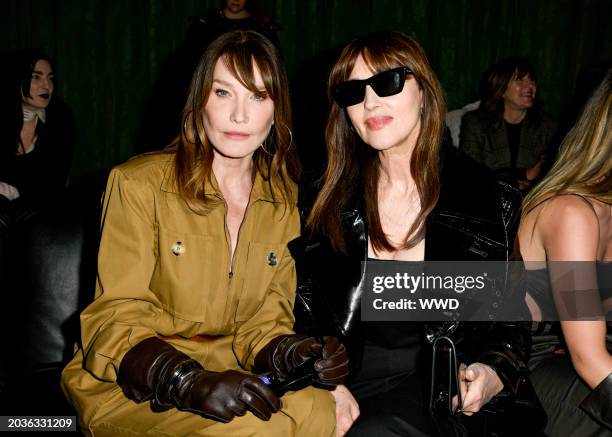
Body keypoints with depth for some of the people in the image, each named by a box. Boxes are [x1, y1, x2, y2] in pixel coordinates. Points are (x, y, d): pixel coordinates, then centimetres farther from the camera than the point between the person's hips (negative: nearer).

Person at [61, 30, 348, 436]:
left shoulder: (286, 201, 6)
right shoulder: (138, 184, -8)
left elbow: (265, 321, 5)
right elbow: (117, 320, -11)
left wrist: (295, 354, -18)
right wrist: (190, 383, -29)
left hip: (228, 376, 4)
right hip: (128, 388, -4)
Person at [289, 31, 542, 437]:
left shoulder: (489, 199, -2)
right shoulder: (326, 199, 3)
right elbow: (303, 308, 6)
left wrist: (497, 374, -12)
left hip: (437, 385, -1)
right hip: (343, 375, 2)